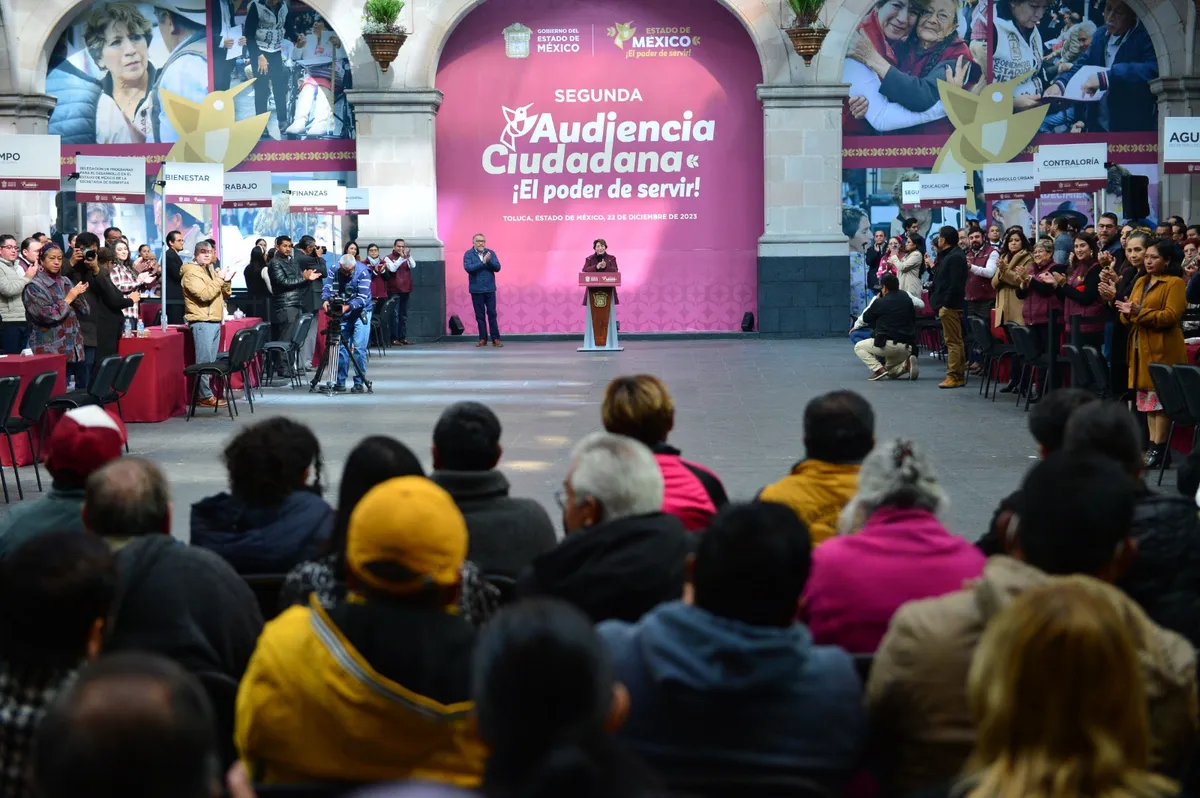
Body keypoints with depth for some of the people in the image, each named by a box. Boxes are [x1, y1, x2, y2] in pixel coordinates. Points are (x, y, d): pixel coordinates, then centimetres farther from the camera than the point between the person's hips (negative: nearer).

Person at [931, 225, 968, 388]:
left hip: (949, 306, -11)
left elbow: (956, 284, -22)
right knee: (956, 341, 13)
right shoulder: (948, 255, 18)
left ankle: (954, 376, -9)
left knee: (952, 341, -9)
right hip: (948, 304, 11)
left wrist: (945, 303, -21)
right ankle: (959, 375, 18)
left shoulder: (955, 257, -15)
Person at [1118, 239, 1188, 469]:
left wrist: (1140, 312, -24)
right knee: (1147, 397, 8)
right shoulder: (1140, 282, 17)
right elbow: (1128, 315, 17)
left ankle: (1159, 448, -5)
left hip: (1163, 349, -8)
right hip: (1141, 348, 8)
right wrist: (1127, 313, -8)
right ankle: (1153, 445, 11)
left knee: (1161, 397, -6)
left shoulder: (1175, 283, -6)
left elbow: (1170, 316, -15)